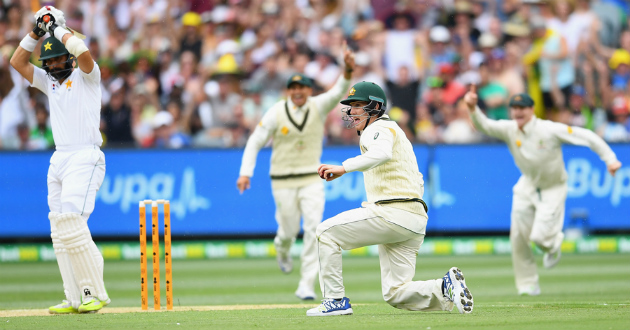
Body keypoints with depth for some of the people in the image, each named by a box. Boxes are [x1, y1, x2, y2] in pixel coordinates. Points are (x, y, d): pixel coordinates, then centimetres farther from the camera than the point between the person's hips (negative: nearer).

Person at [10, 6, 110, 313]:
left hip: (84, 158, -8)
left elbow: (83, 52, -20)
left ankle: (96, 293, -12)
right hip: (58, 160, 8)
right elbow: (17, 62, 17)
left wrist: (59, 29, -6)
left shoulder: (86, 76, 0)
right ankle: (74, 299, 3)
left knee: (72, 225, -19)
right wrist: (37, 31, 9)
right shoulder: (50, 82, 19)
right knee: (60, 233, 2)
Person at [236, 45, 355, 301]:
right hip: (283, 181, -1)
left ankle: (307, 285, -10)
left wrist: (348, 70, -43)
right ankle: (282, 249, 46)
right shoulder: (276, 113, -6)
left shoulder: (318, 107, -4)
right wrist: (246, 173, -14)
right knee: (289, 229, 6)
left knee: (313, 228, -12)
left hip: (312, 179, 1)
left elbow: (338, 92, -22)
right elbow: (254, 142, -3)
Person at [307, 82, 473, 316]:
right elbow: (417, 182, 34)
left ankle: (336, 300, -4)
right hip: (414, 222, 10)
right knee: (395, 294, 6)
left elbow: (382, 153, -29)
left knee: (326, 232, -2)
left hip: (393, 213, -10)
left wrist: (344, 168, -38)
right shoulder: (394, 131, 30)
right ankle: (445, 288, -11)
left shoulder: (378, 129, -3)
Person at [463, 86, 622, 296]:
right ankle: (528, 284, 14)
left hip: (553, 187, -4)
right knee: (518, 237, -1)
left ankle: (554, 244, 22)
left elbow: (586, 137, -19)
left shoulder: (550, 130, -24)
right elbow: (484, 125, -26)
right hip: (528, 186, 4)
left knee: (540, 236, -17)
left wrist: (610, 159, -24)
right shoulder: (510, 130, -13)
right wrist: (472, 109, -47)